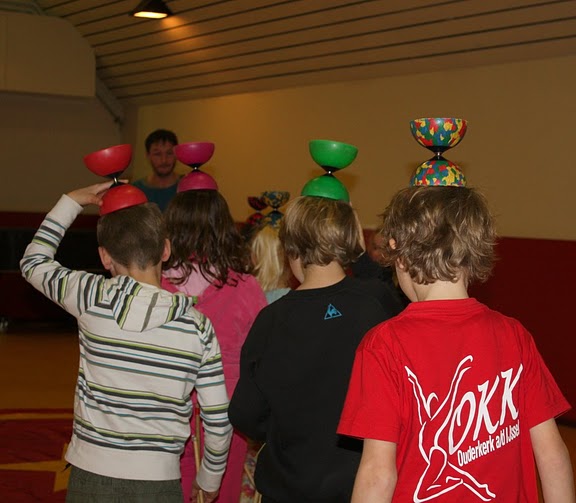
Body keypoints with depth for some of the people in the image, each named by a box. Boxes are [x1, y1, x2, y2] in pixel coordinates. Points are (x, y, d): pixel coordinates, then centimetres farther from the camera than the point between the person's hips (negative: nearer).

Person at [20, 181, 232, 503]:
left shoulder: (92, 298, -9)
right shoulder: (198, 327, -7)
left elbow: (34, 262, 12)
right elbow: (218, 419, -2)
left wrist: (71, 202, 18)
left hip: (91, 477, 0)